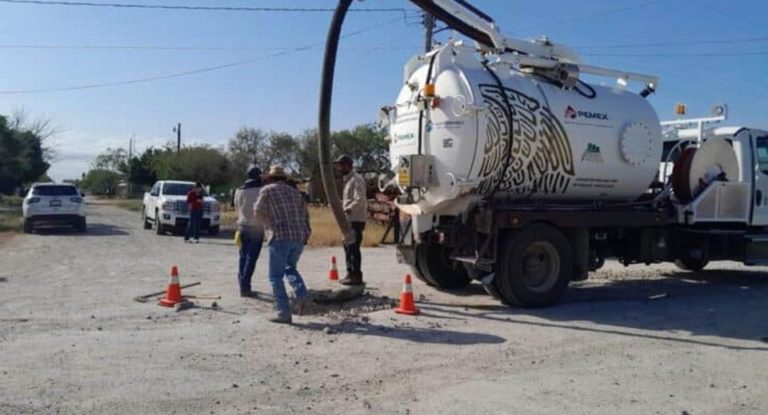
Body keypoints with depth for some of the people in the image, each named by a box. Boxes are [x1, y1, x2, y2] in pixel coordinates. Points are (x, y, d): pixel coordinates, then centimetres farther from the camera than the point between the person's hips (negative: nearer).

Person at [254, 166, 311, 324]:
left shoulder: (267, 190, 5)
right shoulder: (295, 192, 19)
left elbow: (258, 212, 5)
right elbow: (305, 215, 14)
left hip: (280, 237, -5)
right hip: (299, 237, 5)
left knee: (276, 276, 4)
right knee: (290, 268, 26)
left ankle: (284, 313, -1)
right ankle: (301, 294, 2)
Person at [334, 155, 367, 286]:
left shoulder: (356, 179, -14)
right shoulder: (348, 179, 18)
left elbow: (360, 200, -22)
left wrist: (346, 209, -22)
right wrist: (341, 203, 10)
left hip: (356, 220, -10)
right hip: (349, 220, 10)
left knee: (353, 248, -7)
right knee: (348, 247, 15)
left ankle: (356, 276, -1)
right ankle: (350, 273, 24)